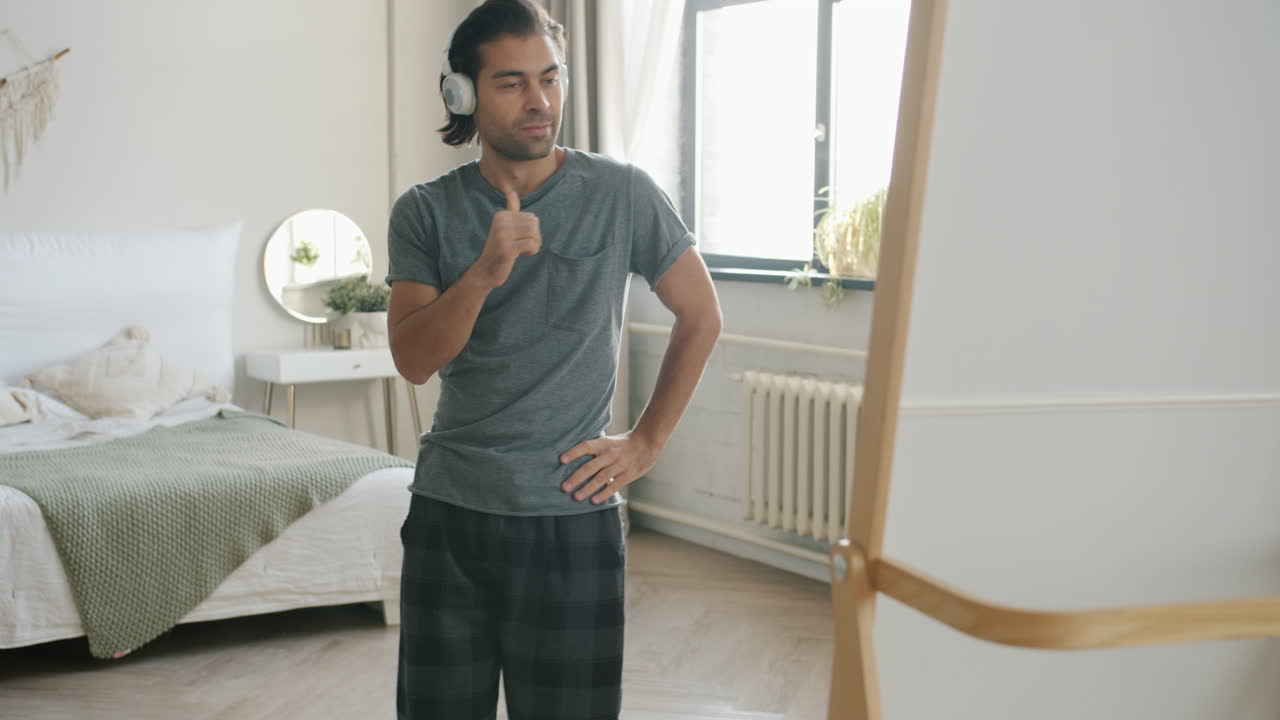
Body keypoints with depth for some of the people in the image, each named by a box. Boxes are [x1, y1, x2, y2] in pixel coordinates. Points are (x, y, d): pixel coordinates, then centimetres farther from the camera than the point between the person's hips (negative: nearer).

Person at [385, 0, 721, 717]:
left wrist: (648, 442, 1)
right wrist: (484, 274, -26)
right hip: (449, 512, 2)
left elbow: (702, 316, 5)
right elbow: (413, 360, -10)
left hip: (573, 516, -1)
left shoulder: (622, 193, -4)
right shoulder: (425, 213, 0)